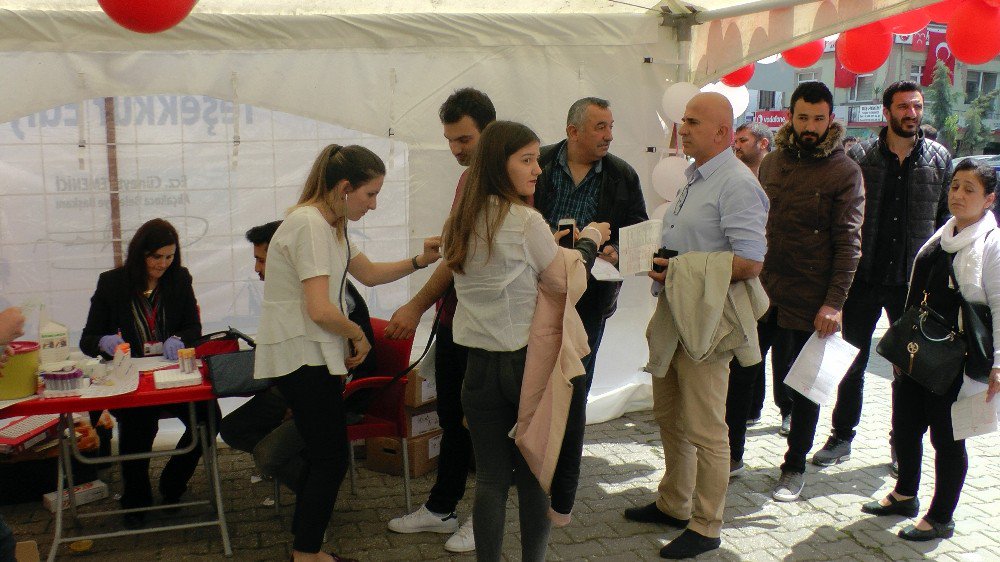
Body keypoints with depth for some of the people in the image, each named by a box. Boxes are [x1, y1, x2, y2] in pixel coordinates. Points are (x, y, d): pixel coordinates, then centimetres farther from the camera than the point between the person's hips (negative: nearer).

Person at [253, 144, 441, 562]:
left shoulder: (330, 224, 14)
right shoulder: (309, 224, -19)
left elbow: (369, 274, 24)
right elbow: (320, 309, -25)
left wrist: (420, 261, 12)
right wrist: (359, 335, -8)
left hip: (310, 356, 10)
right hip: (301, 358, -10)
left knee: (321, 455, 14)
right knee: (331, 457, -4)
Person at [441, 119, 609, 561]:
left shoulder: (460, 222, 7)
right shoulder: (527, 221, -14)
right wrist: (590, 240, 11)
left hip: (479, 364, 5)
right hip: (529, 362, -5)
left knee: (490, 479, 9)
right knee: (536, 477, 9)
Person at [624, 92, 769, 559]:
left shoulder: (736, 184, -16)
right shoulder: (694, 179, 15)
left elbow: (749, 262, -24)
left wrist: (680, 270, -22)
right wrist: (658, 262, 6)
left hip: (705, 321, -10)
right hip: (673, 314, 10)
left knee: (704, 430, 0)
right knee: (669, 417, 19)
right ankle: (673, 504, 34)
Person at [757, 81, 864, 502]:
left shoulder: (844, 172, -5)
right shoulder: (772, 162, 9)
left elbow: (848, 243, -9)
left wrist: (834, 303, -16)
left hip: (808, 301, -4)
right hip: (760, 291, 4)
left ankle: (794, 467, 25)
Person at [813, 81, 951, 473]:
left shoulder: (939, 158, 2)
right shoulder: (860, 156, -2)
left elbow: (946, 217, 7)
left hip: (913, 280, 1)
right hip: (864, 277, 0)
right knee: (852, 362, 10)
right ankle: (842, 437, 24)